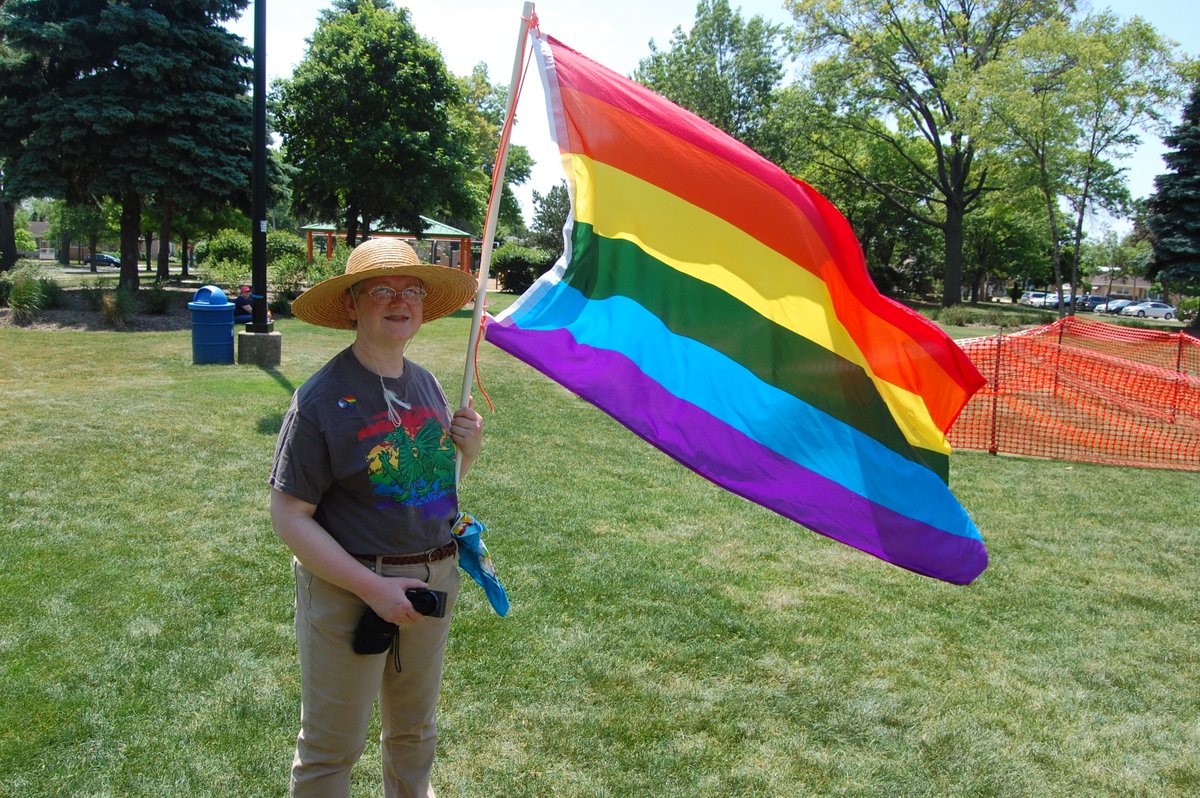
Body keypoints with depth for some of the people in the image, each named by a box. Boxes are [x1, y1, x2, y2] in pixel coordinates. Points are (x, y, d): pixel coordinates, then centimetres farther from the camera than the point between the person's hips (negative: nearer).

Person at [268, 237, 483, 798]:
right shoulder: (321, 398, -17)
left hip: (434, 580, 6)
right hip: (347, 590, -6)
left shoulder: (426, 384, 2)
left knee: (415, 733, 25)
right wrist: (372, 587, -21)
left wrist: (468, 448, -6)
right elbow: (289, 517, -17)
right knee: (331, 749, 11)